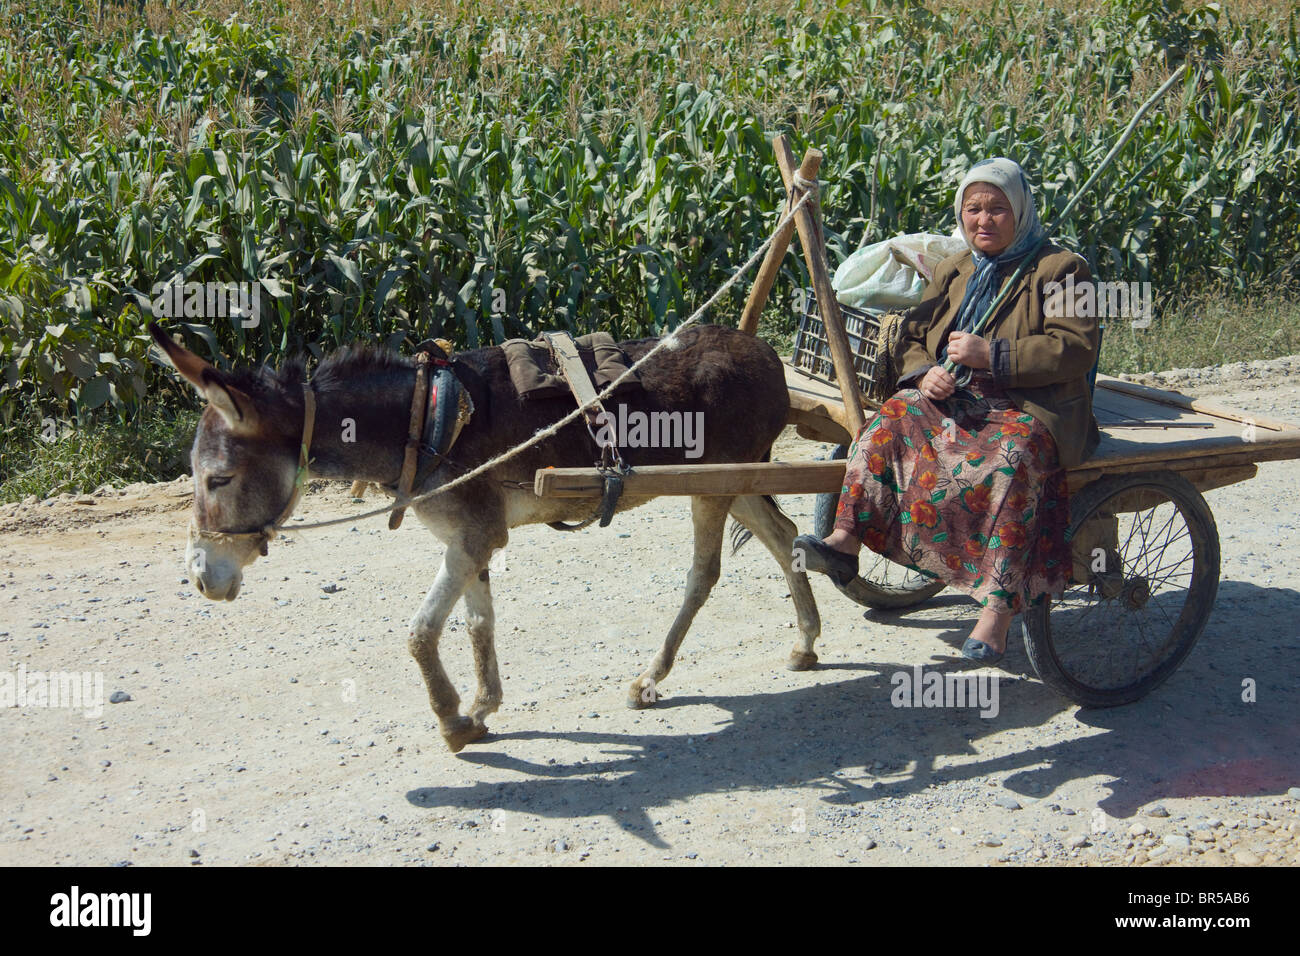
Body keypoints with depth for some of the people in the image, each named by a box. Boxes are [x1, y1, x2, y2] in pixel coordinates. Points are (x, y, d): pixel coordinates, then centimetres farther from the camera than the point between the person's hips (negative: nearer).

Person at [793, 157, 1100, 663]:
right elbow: (912, 333, 18)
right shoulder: (954, 270, 21)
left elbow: (1076, 349, -9)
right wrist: (924, 373, -7)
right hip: (956, 399, 5)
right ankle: (845, 542, -32)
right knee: (892, 419, -24)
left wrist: (990, 355, -17)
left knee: (1015, 455, -38)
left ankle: (998, 606, -46)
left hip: (1031, 408, -5)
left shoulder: (1060, 269, 3)